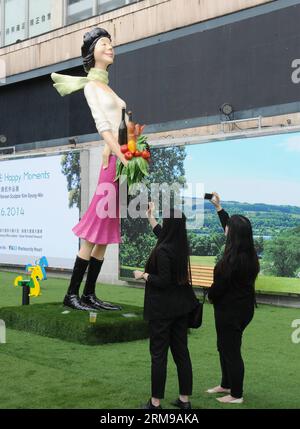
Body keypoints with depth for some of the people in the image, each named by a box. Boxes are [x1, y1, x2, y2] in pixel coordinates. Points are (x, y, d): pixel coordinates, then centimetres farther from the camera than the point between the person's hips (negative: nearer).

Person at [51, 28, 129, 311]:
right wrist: (123, 157, -20)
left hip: (126, 157, 7)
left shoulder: (109, 86, 25)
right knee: (96, 229, -9)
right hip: (113, 159, -7)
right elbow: (102, 123, -10)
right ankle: (72, 294, -3)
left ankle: (89, 294, 9)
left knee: (106, 233, 5)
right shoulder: (91, 85, 2)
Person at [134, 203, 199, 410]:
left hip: (162, 308, -7)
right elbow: (163, 235, 25)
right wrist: (150, 217, 37)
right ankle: (185, 399, 18)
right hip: (180, 307, 7)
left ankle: (156, 402, 8)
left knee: (159, 354, 0)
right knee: (181, 351, 11)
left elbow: (163, 281, -22)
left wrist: (143, 275, -6)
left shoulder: (163, 250, -20)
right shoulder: (182, 245, 4)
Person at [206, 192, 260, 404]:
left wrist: (210, 295, 3)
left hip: (230, 310, -9)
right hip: (243, 307, 9)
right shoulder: (248, 254, 1)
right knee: (225, 347, 22)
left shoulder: (233, 259, -26)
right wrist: (219, 208, 24)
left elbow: (219, 285, -20)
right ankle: (227, 385, 35)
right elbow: (232, 227, 16)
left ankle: (236, 394, 13)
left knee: (230, 350, 2)